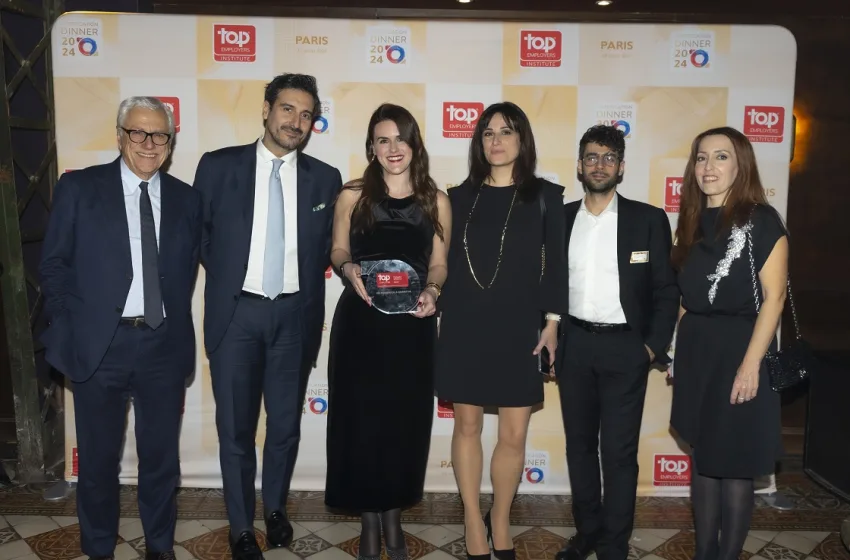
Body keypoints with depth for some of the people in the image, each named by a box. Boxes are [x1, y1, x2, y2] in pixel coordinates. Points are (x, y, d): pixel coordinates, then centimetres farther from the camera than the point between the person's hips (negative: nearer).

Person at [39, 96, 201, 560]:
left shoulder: (185, 199, 6)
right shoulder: (78, 188, -1)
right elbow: (54, 265, 1)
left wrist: (175, 321, 4)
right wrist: (67, 330, -2)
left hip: (164, 345, 2)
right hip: (98, 343, -1)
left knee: (161, 455, 14)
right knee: (99, 456, 14)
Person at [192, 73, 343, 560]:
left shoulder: (326, 179, 2)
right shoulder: (219, 166, -1)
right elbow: (198, 234, 5)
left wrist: (304, 287, -1)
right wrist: (228, 278, 5)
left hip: (295, 314, 2)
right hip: (235, 313, -1)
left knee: (286, 425, 14)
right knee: (235, 428, 8)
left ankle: (276, 508, 38)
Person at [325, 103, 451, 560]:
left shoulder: (436, 201, 4)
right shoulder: (352, 196, 1)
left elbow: (438, 264, 6)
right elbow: (337, 252, 7)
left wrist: (431, 291, -13)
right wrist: (349, 270, -15)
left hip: (412, 325, 1)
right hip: (360, 322, -1)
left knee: (405, 421, 8)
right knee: (361, 419, 4)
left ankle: (393, 517, 30)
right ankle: (369, 521, 24)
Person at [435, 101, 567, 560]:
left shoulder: (545, 196, 5)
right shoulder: (459, 197, 8)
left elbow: (556, 264, 2)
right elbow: (444, 261, 7)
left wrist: (552, 320, -4)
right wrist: (438, 308, 1)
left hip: (519, 327, -1)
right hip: (464, 325, 1)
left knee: (514, 434, 2)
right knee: (467, 424, 7)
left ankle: (500, 522, 25)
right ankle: (473, 521, 24)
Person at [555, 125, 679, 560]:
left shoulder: (649, 219, -1)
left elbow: (666, 290, -1)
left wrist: (654, 347, -8)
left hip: (625, 348, -3)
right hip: (574, 345, 3)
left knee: (619, 451, 0)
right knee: (579, 443, 13)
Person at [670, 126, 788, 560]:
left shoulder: (761, 220, -9)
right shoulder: (693, 222, 8)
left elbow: (773, 296, -13)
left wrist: (750, 364, -18)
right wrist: (681, 347, 8)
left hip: (740, 349, -6)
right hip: (695, 351, 6)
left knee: (735, 462, 4)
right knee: (703, 456, 14)